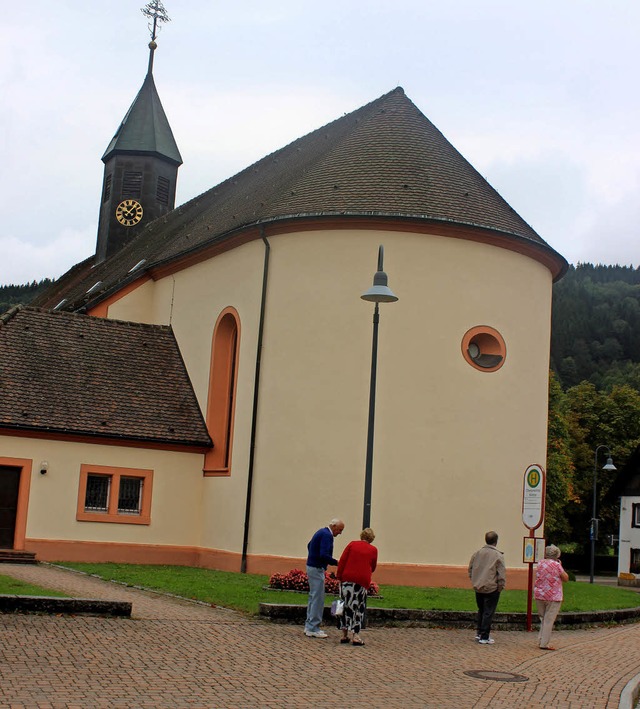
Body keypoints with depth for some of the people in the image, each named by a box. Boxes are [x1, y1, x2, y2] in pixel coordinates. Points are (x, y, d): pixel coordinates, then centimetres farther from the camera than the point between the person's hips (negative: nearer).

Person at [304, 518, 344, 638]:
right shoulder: (327, 535, -17)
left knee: (313, 597, 15)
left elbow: (309, 546, 27)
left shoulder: (322, 532, 14)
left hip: (312, 566, 11)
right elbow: (324, 555, -27)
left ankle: (309, 626, 20)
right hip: (317, 569, -11)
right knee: (318, 598, -7)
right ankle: (313, 629, -4)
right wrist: (337, 563, -20)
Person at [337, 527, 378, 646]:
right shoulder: (373, 550, 5)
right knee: (358, 607, 4)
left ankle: (344, 635, 11)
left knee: (346, 605, 8)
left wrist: (339, 576, 3)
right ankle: (355, 635, -4)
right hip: (363, 581, -1)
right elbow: (373, 567, 15)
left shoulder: (352, 544, 5)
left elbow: (342, 561, 0)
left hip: (347, 578, 1)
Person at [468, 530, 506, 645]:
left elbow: (470, 569, 12)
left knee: (481, 611, 20)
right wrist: (501, 587, -1)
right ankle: (484, 637, 2)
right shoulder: (497, 555, -11)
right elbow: (502, 574, -12)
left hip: (478, 588, 5)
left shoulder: (477, 553, 4)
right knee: (488, 613, 1)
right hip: (492, 588, -5)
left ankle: (479, 633, 25)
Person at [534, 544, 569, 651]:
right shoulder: (556, 565, -12)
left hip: (539, 595, 5)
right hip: (553, 597, -5)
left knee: (542, 619, 18)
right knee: (549, 621, 0)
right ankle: (544, 644, -1)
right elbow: (566, 578, -5)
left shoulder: (540, 563, 4)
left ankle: (540, 640, 19)